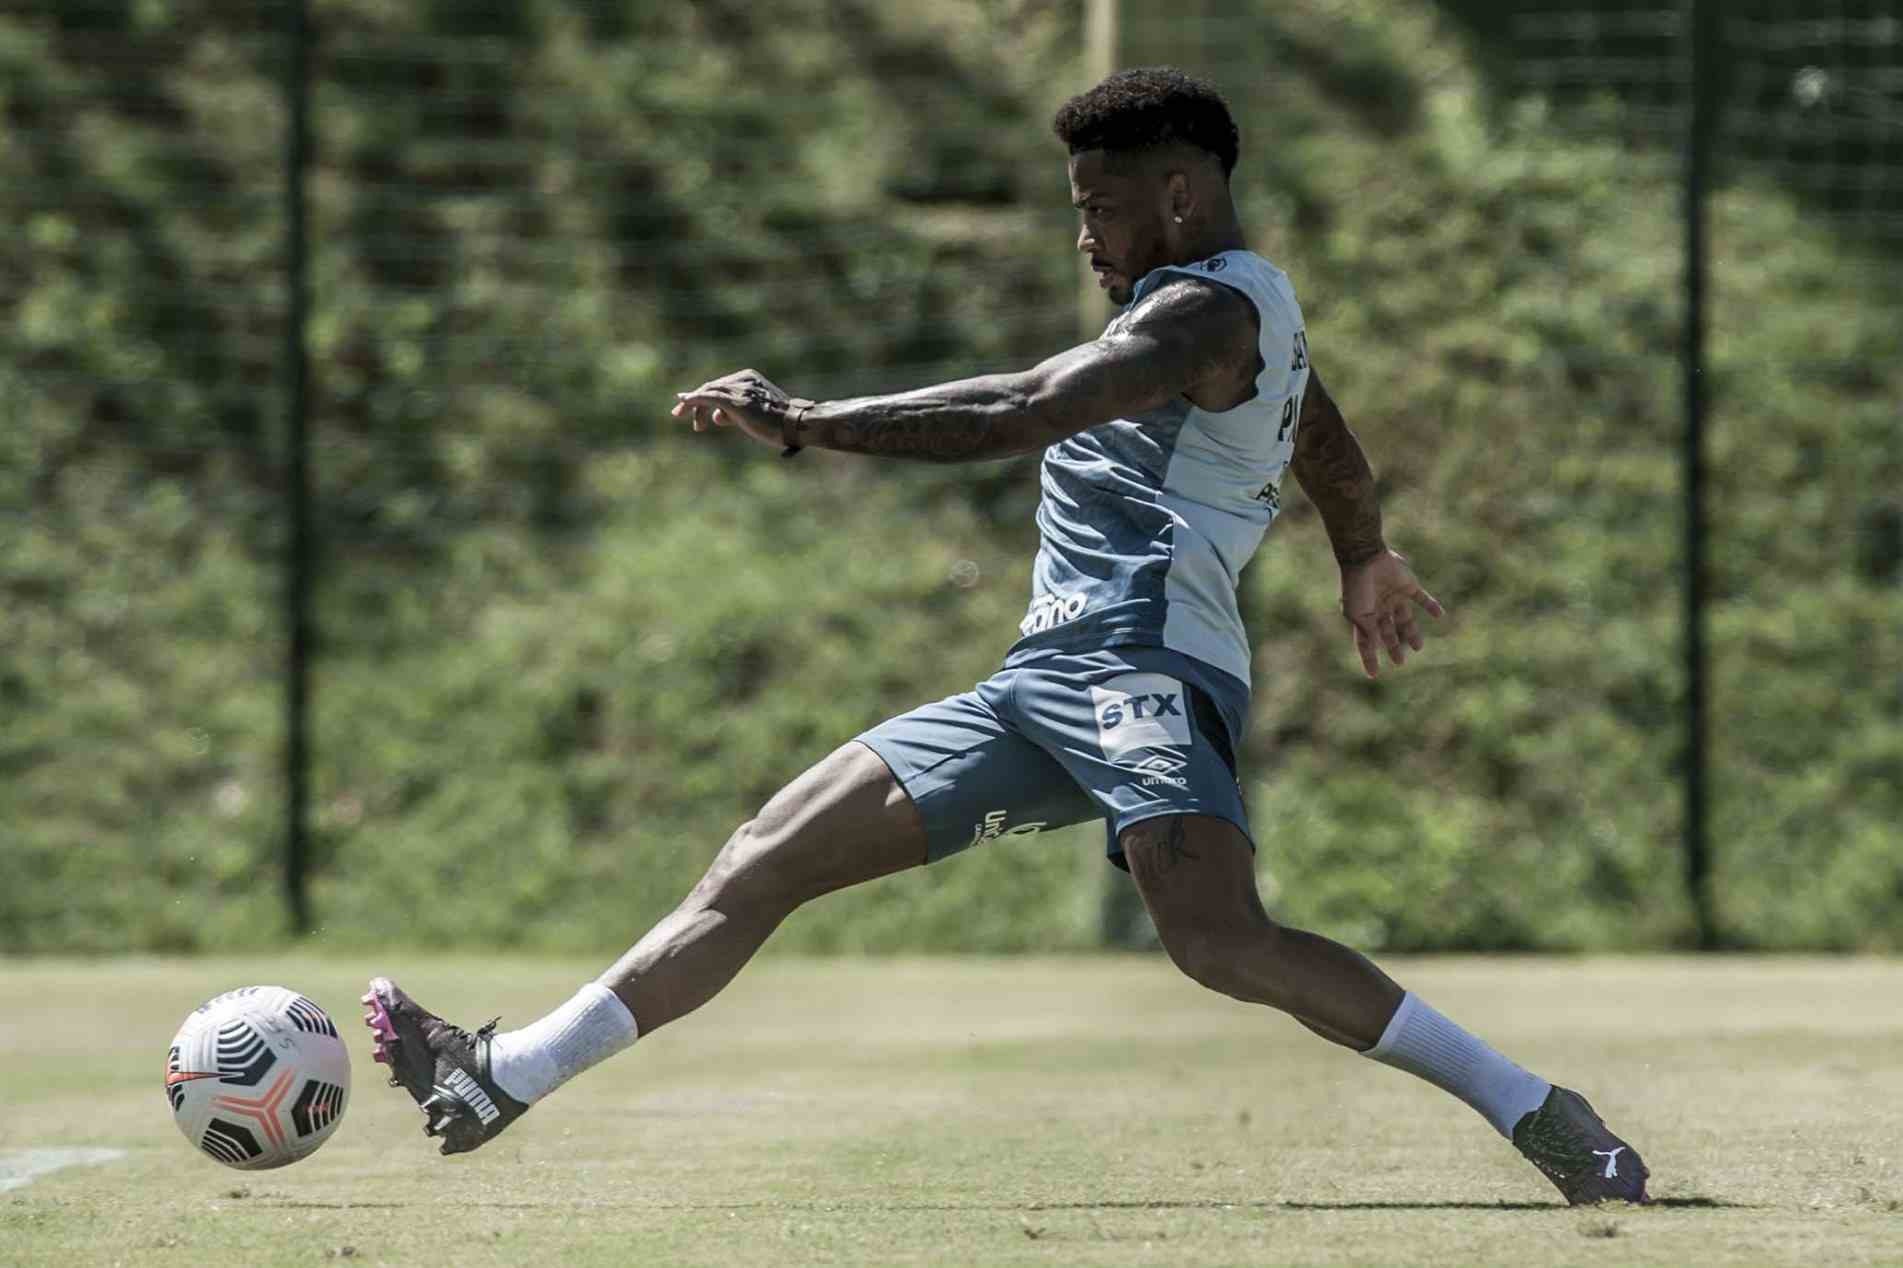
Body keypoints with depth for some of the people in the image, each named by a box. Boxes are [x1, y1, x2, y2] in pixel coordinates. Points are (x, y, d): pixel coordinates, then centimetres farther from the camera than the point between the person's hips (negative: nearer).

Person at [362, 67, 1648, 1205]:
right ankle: (499, 1081, 4)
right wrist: (1370, 565, 63)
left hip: (1144, 663, -11)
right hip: (1047, 680, 11)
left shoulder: (1209, 307, -8)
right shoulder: (1254, 306, 24)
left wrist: (805, 422, -19)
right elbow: (1341, 464, 42)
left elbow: (1016, 413, -21)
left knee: (1224, 943, -32)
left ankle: (1541, 1115, -24)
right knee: (758, 869, 4)